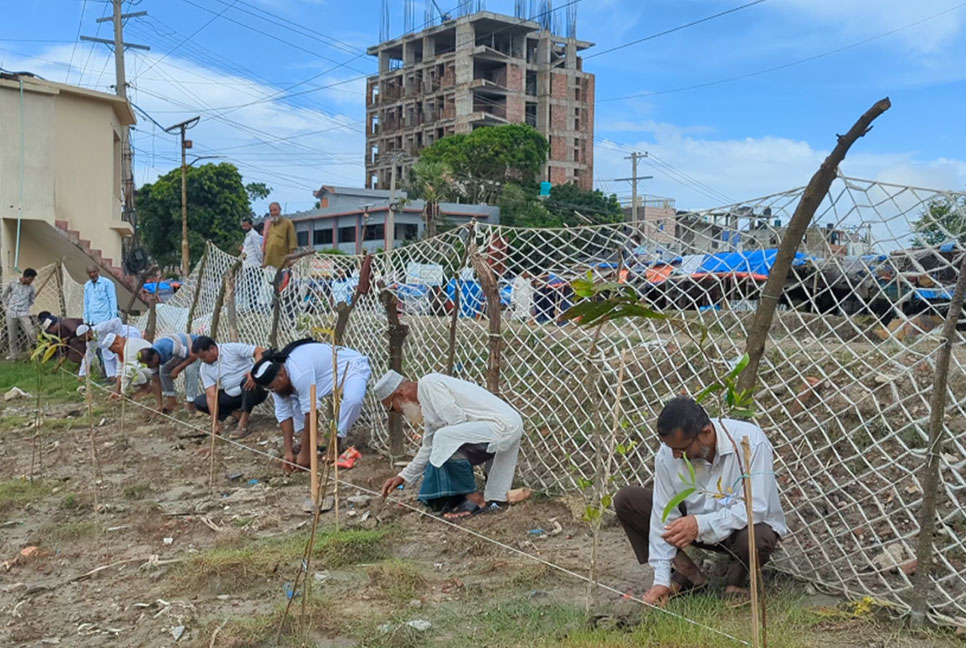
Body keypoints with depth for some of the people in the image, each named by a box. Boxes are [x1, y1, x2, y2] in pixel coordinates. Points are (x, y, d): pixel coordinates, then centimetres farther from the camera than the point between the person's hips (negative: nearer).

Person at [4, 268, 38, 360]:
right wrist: (7, 306, 8)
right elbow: (5, 295, 12)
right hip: (11, 313, 0)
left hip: (24, 314, 0)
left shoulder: (31, 287, 0)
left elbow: (31, 300, 16)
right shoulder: (12, 284, -3)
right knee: (12, 336, 5)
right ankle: (13, 354, 17)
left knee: (32, 333, -19)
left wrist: (26, 308, 7)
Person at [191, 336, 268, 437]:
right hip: (232, 396, 6)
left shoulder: (232, 348, -15)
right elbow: (211, 395, -8)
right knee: (199, 402, -4)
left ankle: (243, 424, -30)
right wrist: (215, 423, -17)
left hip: (254, 390, -6)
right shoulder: (205, 369, -1)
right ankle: (237, 414, -4)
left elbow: (261, 352, -22)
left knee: (248, 380, -40)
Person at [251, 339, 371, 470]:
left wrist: (305, 453, -30)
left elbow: (311, 412, -36)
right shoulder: (277, 376, -11)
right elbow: (284, 414, -7)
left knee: (353, 399, -36)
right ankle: (307, 442, 5)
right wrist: (288, 451, -13)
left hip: (352, 366, -9)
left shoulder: (299, 372, -39)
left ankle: (336, 444, -19)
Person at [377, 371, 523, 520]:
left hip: (502, 425, -11)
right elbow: (429, 448, 28)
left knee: (444, 439, -25)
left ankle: (476, 501, -10)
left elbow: (457, 419, -18)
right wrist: (402, 477, 30)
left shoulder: (428, 384, -10)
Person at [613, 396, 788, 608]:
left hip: (745, 526, -3)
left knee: (756, 538, -41)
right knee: (626, 499, -12)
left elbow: (756, 508, -30)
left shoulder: (750, 441, -29)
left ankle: (736, 579, -2)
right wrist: (661, 579, -17)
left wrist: (702, 524, -37)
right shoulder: (668, 453, -18)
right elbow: (663, 517, -14)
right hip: (695, 524, 4)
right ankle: (685, 575, -1)